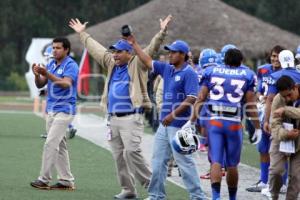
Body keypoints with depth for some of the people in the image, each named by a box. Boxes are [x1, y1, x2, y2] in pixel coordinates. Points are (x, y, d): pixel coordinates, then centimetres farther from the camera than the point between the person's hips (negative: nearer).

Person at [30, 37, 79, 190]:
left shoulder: (71, 65, -10)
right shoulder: (51, 64, 13)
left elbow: (65, 83, -25)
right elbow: (40, 85, 10)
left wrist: (47, 74, -35)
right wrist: (37, 74, -11)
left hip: (64, 110, -8)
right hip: (51, 110, 8)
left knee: (50, 143, -13)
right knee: (59, 146, 9)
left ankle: (44, 179, -12)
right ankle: (66, 180, 14)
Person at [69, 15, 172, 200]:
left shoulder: (137, 64, -2)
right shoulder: (112, 64, 16)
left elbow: (151, 49, -14)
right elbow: (96, 49, 27)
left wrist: (162, 32, -27)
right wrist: (83, 34, 34)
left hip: (131, 117, -8)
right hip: (114, 118, 8)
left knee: (132, 151, -18)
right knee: (119, 155, 7)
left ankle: (150, 183, -7)